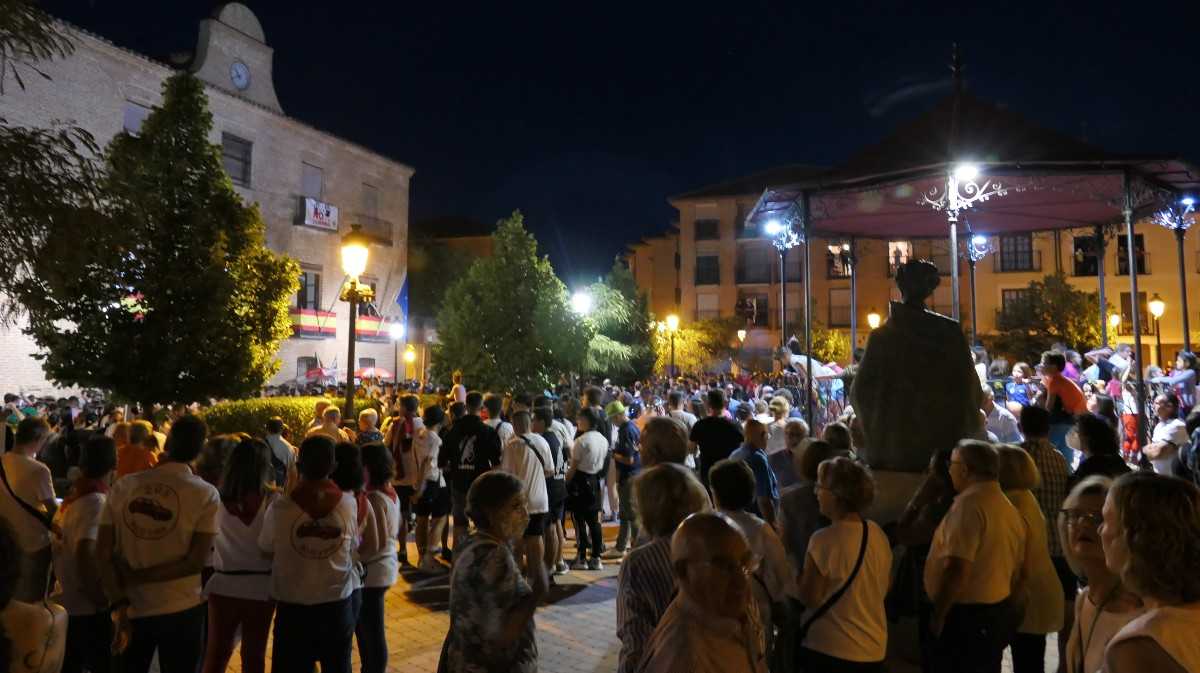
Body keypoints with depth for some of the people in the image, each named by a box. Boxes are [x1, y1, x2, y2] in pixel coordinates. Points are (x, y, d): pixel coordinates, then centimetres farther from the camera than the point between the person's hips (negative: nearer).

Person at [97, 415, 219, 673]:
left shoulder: (123, 486, -3)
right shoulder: (207, 494, -11)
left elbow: (103, 553, -6)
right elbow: (195, 562, -16)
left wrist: (119, 604, -7)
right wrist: (137, 577, -7)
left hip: (130, 609, 3)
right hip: (180, 611, -2)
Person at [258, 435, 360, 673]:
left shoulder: (280, 507, -16)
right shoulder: (348, 503, -12)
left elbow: (266, 549, 0)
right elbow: (353, 547, 0)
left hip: (293, 607, -1)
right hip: (337, 605, 2)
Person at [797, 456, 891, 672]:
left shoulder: (824, 539, -22)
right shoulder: (879, 535, -3)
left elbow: (809, 598, -16)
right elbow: (882, 590, 10)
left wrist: (800, 572, 0)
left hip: (830, 649, -6)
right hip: (874, 647, 6)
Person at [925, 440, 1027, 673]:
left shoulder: (969, 503, -19)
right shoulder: (1008, 507, 10)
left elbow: (957, 569, -24)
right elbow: (1015, 569, 15)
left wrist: (938, 615, -16)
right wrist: (1002, 603, 23)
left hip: (967, 615, -9)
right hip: (999, 612, 9)